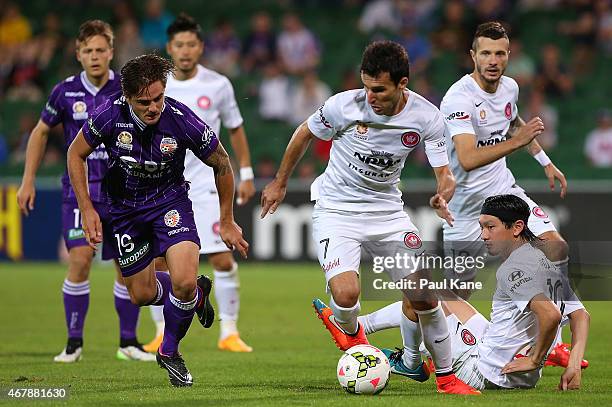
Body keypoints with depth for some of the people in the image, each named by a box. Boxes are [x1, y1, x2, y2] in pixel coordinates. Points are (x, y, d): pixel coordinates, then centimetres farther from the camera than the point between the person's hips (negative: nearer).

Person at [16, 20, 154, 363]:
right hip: (80, 189, -1)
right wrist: (28, 181, 8)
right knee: (80, 261, -15)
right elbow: (41, 132, 12)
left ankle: (128, 342, 18)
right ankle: (74, 342, -2)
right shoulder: (66, 91, -2)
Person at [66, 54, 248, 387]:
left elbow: (221, 164, -8)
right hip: (125, 207, 2)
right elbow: (76, 154, -5)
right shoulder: (110, 115, -25)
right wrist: (87, 210, -10)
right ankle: (196, 293, 42)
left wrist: (227, 222, -1)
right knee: (142, 294, 10)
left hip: (169, 200, -2)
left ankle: (169, 352, 5)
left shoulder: (181, 120, -27)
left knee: (184, 281, -22)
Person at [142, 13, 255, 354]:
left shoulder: (218, 85, -2)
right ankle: (165, 335, 13)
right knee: (159, 262, 0)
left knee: (223, 260, -9)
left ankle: (229, 333, 2)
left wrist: (246, 175, 8)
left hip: (206, 185, -2)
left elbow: (236, 129, 10)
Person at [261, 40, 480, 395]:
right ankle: (348, 328, 16)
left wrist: (442, 198, -35)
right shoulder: (345, 105, -19)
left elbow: (445, 175, -10)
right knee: (347, 294, -23)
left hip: (387, 209, 2)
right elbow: (305, 134, 0)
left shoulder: (427, 117, -15)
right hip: (336, 209, -2)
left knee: (424, 296, -5)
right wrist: (280, 183, 10)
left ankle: (446, 376, 14)